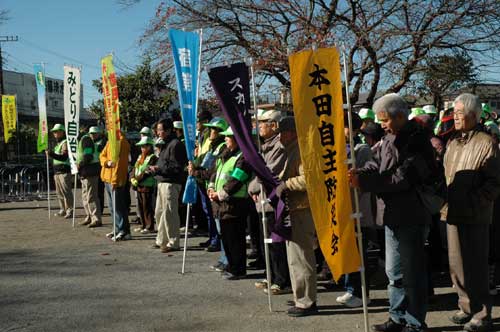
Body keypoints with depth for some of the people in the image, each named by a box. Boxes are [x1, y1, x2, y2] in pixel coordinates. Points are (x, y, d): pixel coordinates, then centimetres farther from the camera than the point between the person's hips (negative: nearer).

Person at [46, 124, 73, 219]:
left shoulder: (65, 143, -10)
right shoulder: (57, 143, 20)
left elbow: (64, 157, -24)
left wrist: (51, 154, -33)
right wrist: (50, 154, 17)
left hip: (64, 171, -10)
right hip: (57, 171, 10)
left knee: (66, 191, -10)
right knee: (59, 192, 13)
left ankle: (70, 210, -7)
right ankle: (63, 210, 21)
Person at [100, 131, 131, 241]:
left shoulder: (122, 142, -13)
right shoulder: (110, 141, 14)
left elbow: (119, 160, -18)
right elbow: (102, 155, 14)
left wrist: (115, 180, -21)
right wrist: (107, 162, -10)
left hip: (116, 179, -9)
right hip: (107, 178, 9)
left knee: (117, 206, -8)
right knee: (112, 206, 13)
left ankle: (124, 232, -4)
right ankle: (118, 229, 22)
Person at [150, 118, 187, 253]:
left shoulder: (175, 144, -12)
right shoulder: (165, 144, 20)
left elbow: (176, 167, -17)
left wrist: (158, 169, -15)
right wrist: (155, 169, 8)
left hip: (171, 183, -10)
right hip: (162, 182, 10)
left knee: (169, 213, -6)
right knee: (159, 212, 14)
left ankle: (173, 243, 1)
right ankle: (161, 240, 24)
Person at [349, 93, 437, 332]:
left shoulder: (417, 141, -16)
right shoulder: (389, 139, 12)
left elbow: (402, 178, -23)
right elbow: (376, 165, 7)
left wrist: (364, 183, -23)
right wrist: (359, 173, -15)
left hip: (411, 217, -9)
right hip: (393, 215, 9)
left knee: (412, 272, 2)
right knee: (394, 271, 17)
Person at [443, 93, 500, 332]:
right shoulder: (452, 142, 14)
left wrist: (474, 202, -19)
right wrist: (445, 199, 11)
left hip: (475, 216, -7)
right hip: (453, 213, 7)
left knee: (475, 267, -2)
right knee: (456, 265, 13)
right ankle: (467, 307, 27)